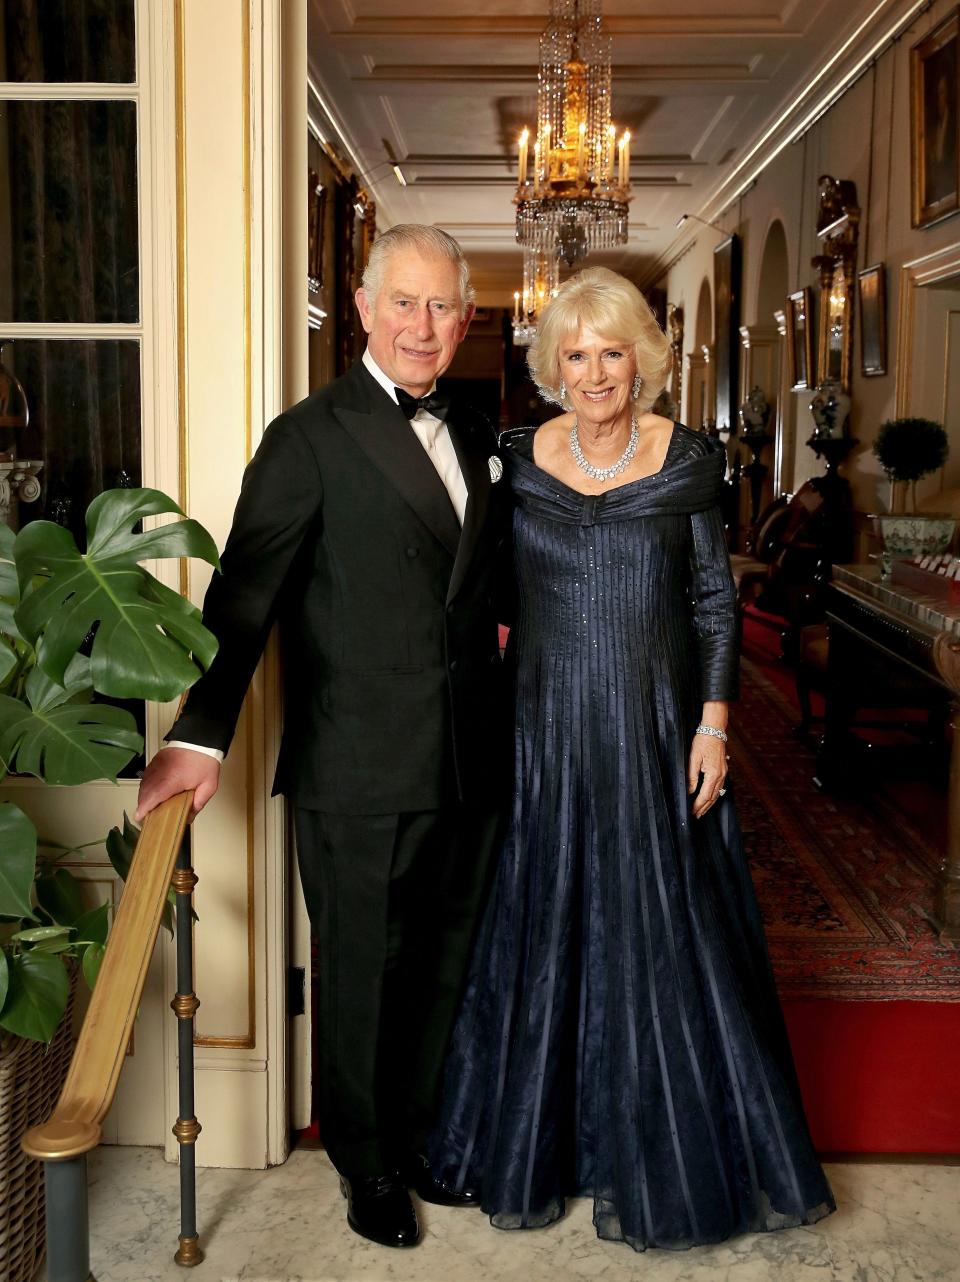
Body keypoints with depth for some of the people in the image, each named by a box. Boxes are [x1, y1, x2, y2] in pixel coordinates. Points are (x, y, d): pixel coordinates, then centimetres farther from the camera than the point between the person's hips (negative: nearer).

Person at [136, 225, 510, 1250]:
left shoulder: (473, 434, 11)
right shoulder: (312, 436, -9)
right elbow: (244, 593, -14)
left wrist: (498, 627, 6)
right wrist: (200, 735, -19)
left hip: (468, 765, 6)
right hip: (358, 773, -6)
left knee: (441, 968, 18)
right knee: (362, 975, 10)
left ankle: (420, 1137, 40)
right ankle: (367, 1165, 32)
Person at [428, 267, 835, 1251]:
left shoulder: (686, 461, -2)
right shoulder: (517, 460, 1)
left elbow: (715, 602, 1)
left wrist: (714, 725, -5)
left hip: (656, 730, -1)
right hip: (548, 730, 1)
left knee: (661, 937, 6)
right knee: (542, 934, 10)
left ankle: (658, 1162, 26)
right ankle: (532, 1149, 29)